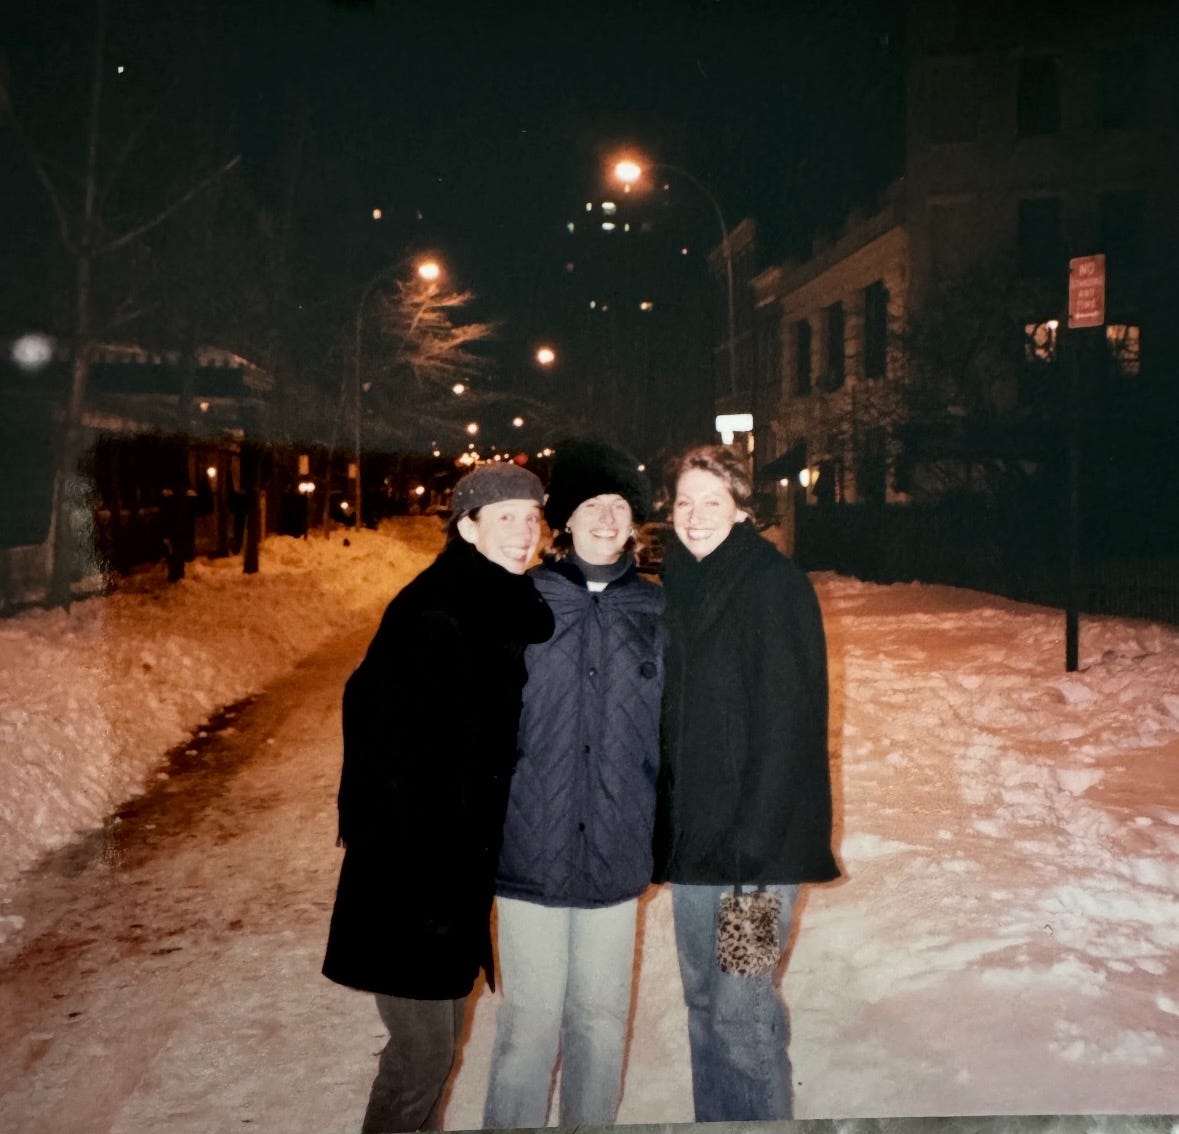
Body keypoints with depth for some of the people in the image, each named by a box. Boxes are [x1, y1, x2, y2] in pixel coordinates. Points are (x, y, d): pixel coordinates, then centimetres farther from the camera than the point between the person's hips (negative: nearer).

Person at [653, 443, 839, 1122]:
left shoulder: (775, 585, -12)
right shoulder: (678, 586, 11)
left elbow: (789, 723, -18)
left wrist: (754, 838, -22)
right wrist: (664, 823, 11)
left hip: (759, 841, -7)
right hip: (692, 836, 7)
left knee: (740, 1006, -4)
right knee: (704, 1001, 16)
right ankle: (716, 1122, 31)